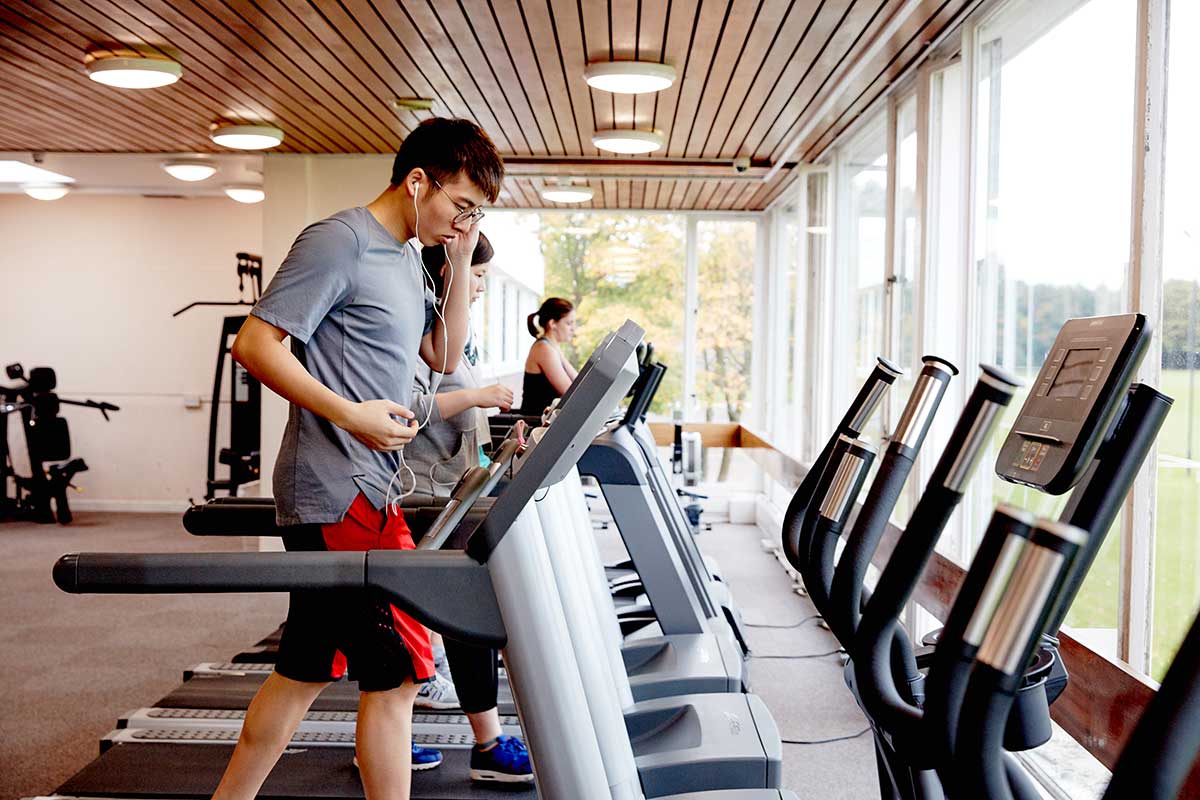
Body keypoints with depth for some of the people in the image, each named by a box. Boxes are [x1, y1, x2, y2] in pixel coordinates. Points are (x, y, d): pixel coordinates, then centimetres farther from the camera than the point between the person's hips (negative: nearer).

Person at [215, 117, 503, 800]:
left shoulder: (407, 258, 17)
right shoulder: (339, 243, -11)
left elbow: (443, 357, 22)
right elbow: (255, 343, -15)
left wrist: (462, 264, 12)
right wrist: (351, 414, -20)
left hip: (367, 486, 10)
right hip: (340, 492, -10)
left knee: (306, 671, 17)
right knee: (395, 672, -4)